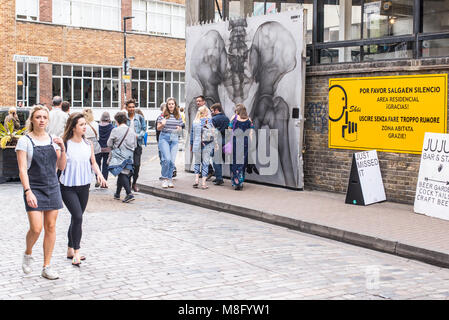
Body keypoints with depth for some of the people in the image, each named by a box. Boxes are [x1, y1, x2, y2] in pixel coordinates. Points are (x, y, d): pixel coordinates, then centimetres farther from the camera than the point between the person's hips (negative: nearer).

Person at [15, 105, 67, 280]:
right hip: (34, 188, -4)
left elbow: (61, 167, 8)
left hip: (52, 187, 4)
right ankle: (28, 254, 20)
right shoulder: (25, 141, -5)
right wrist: (28, 191, -19)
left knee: (51, 227, 4)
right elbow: (22, 170, -9)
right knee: (36, 228, -11)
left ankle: (47, 267, 13)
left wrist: (62, 149, -8)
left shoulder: (53, 139, 7)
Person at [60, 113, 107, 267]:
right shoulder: (65, 144, -11)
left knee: (77, 218, 13)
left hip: (84, 186, 5)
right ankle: (76, 252, -4)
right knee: (78, 217, -15)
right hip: (68, 187, -5)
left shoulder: (88, 144, 5)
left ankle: (70, 250, 26)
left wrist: (99, 174, 0)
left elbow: (93, 162, 14)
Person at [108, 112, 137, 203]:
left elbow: (109, 144, 0)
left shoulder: (115, 130, -8)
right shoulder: (132, 131, 4)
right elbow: (135, 145, 11)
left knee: (122, 174, -8)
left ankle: (129, 194, -24)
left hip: (119, 155, -5)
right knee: (122, 174, 17)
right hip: (129, 156, 5)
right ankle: (117, 194, 30)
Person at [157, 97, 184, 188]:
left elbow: (180, 127, 20)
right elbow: (158, 128, 3)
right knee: (167, 159, -14)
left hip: (174, 139, 3)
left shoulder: (178, 116, 10)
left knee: (172, 160, -1)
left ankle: (170, 179, 12)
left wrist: (179, 129, -3)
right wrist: (162, 124, -18)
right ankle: (164, 179, 1)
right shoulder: (163, 115, 0)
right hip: (164, 137, -3)